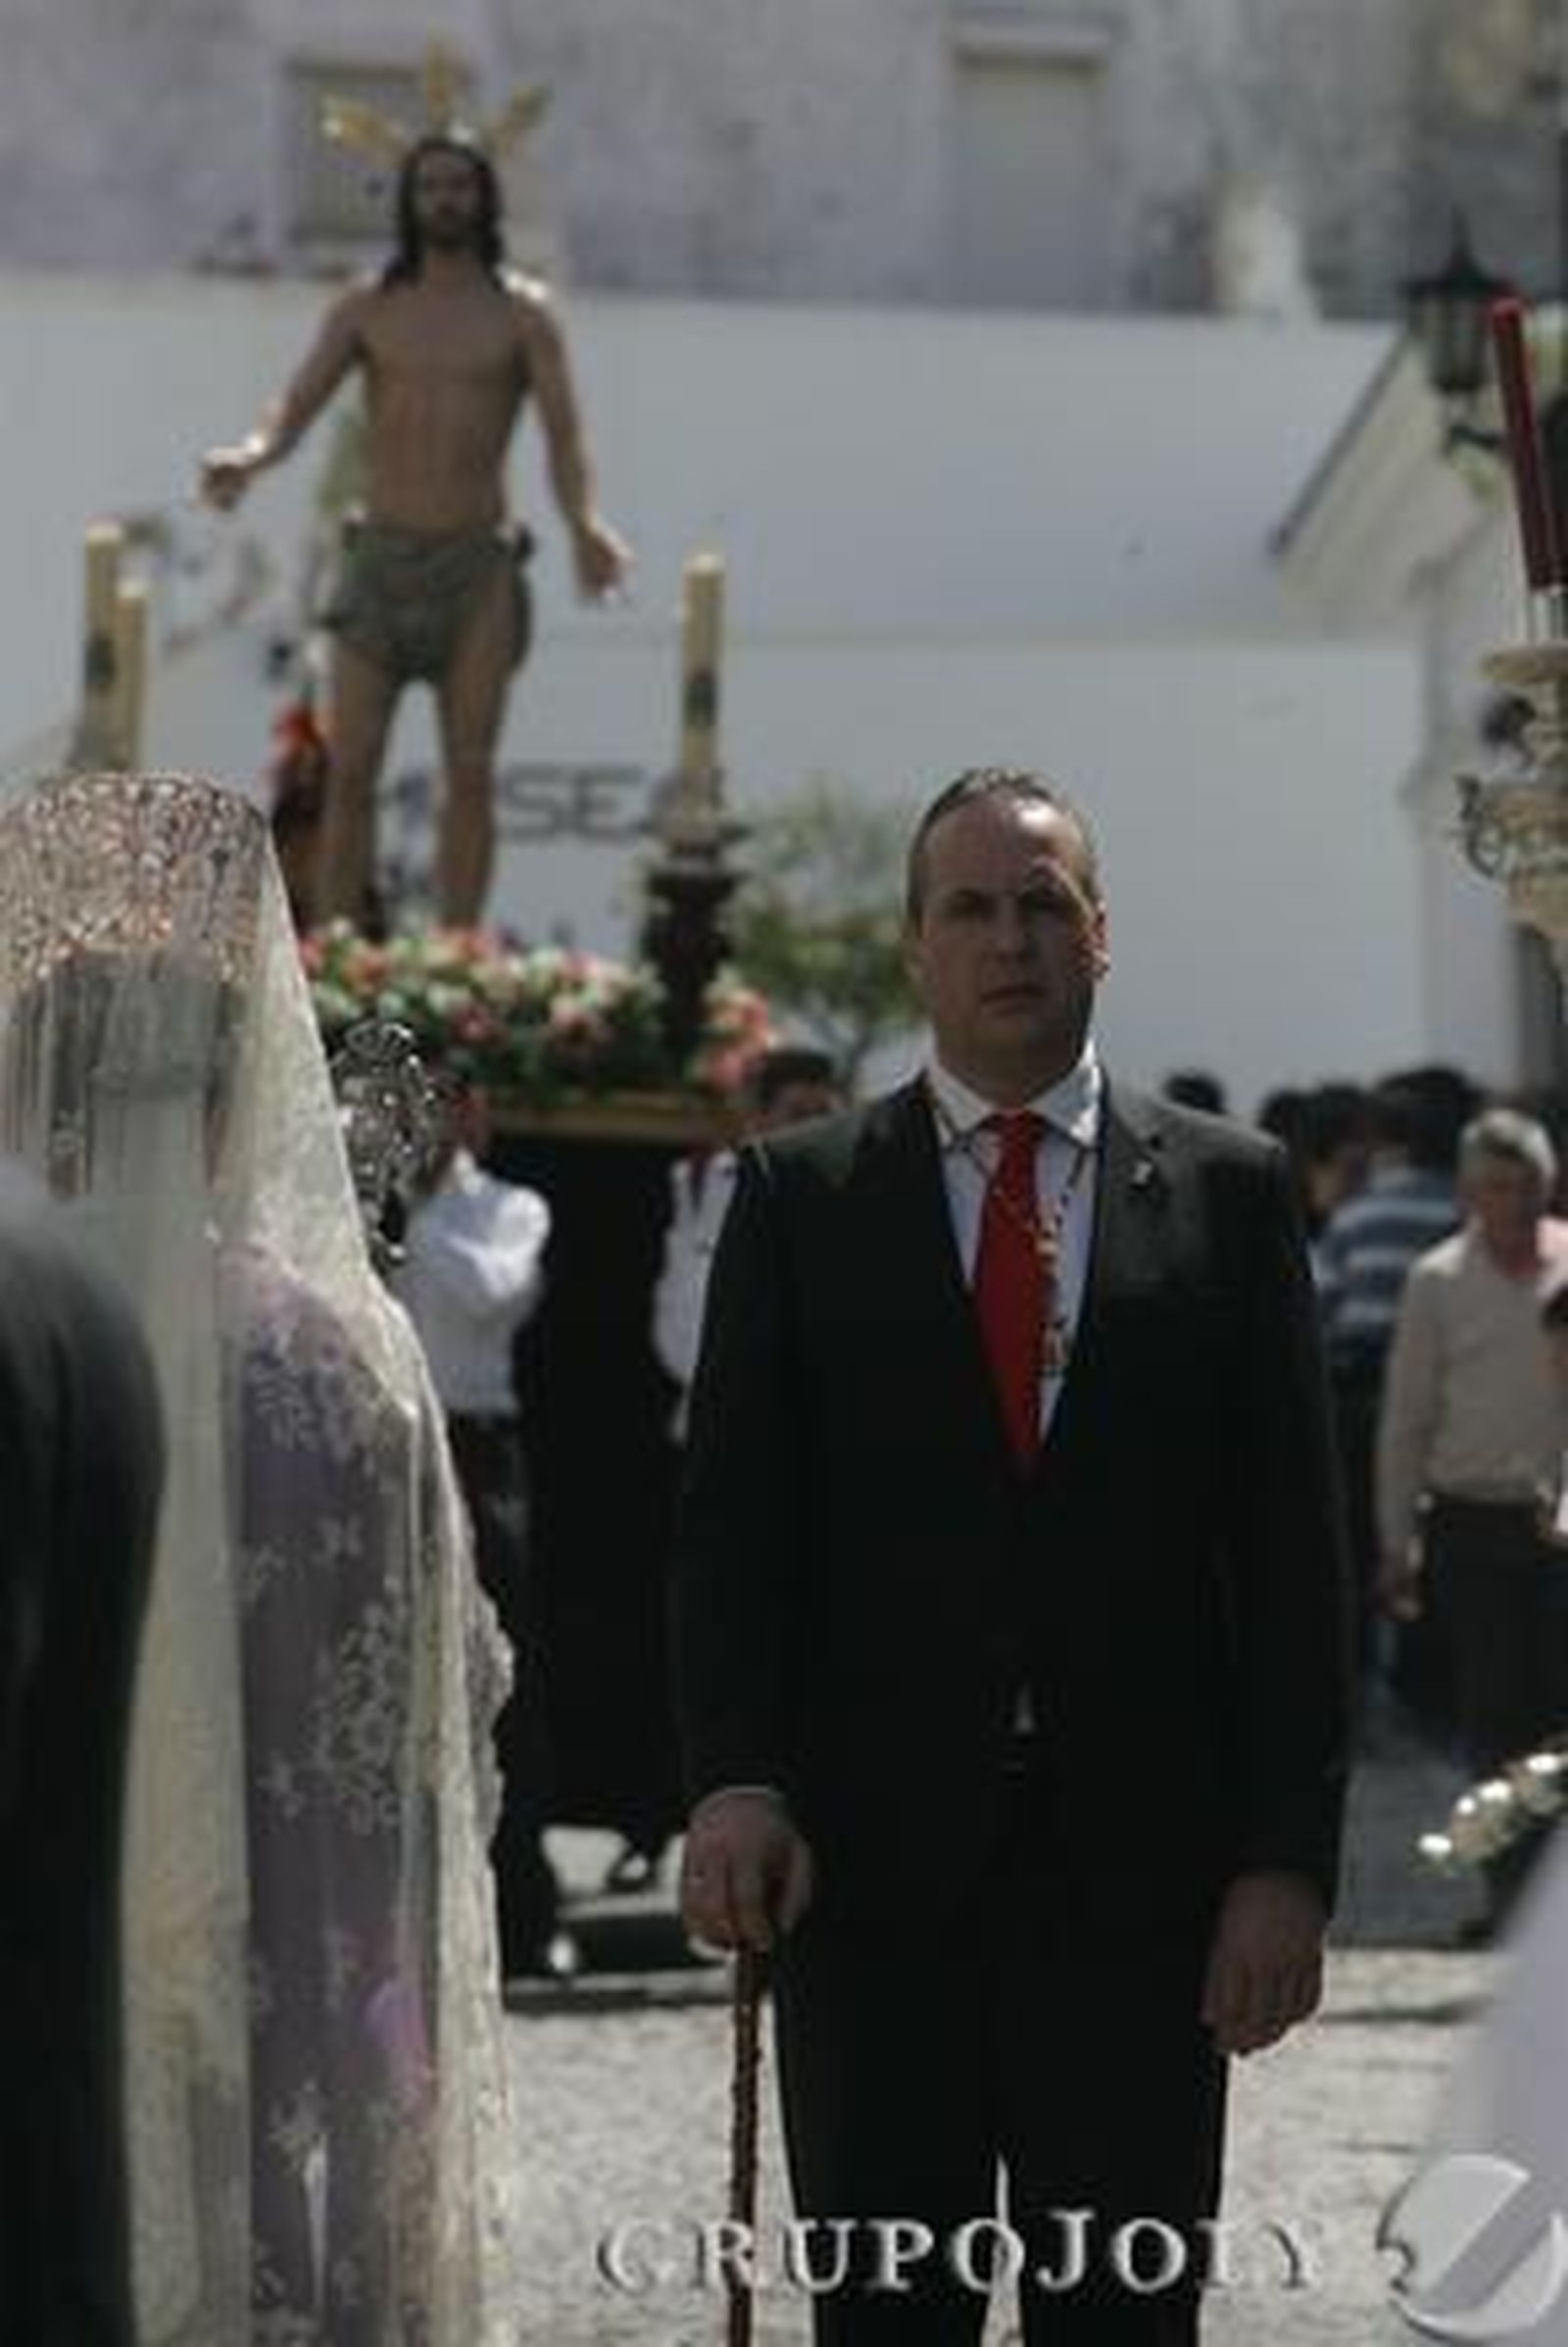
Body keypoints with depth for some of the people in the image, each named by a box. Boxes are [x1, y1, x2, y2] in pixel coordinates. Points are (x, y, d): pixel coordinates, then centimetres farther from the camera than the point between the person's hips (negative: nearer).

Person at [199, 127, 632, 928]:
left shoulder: (523, 312, 3)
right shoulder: (366, 311, 7)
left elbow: (563, 434, -6)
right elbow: (296, 407, -2)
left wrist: (585, 526, -26)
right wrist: (251, 455, -26)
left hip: (478, 563, -1)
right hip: (381, 559, 1)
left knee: (470, 772, -4)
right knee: (351, 769, -5)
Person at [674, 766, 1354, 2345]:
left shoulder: (1226, 1192, 7)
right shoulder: (800, 1195, 7)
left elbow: (1289, 1545, 3)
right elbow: (732, 1517, 1)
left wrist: (1289, 1857, -4)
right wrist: (733, 1778, -15)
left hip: (1139, 1859, 0)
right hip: (872, 1859, 0)